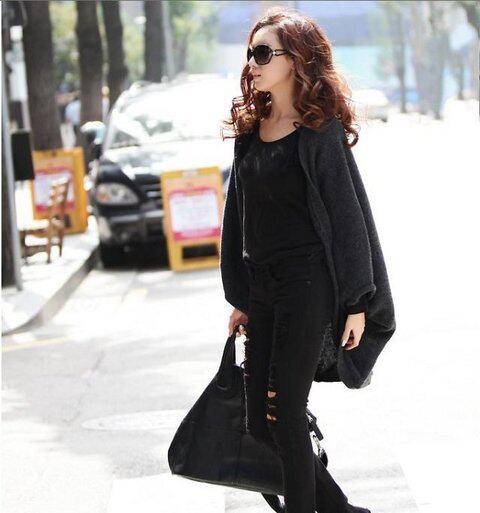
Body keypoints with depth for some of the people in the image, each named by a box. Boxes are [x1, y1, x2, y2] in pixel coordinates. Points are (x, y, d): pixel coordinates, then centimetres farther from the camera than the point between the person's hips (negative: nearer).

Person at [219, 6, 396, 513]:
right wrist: (240, 300, 16)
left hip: (309, 285, -7)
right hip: (262, 290, 7)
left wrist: (356, 302, -11)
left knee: (284, 412, -7)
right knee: (259, 423, 6)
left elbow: (348, 216, -8)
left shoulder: (319, 131, -8)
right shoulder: (250, 130, 11)